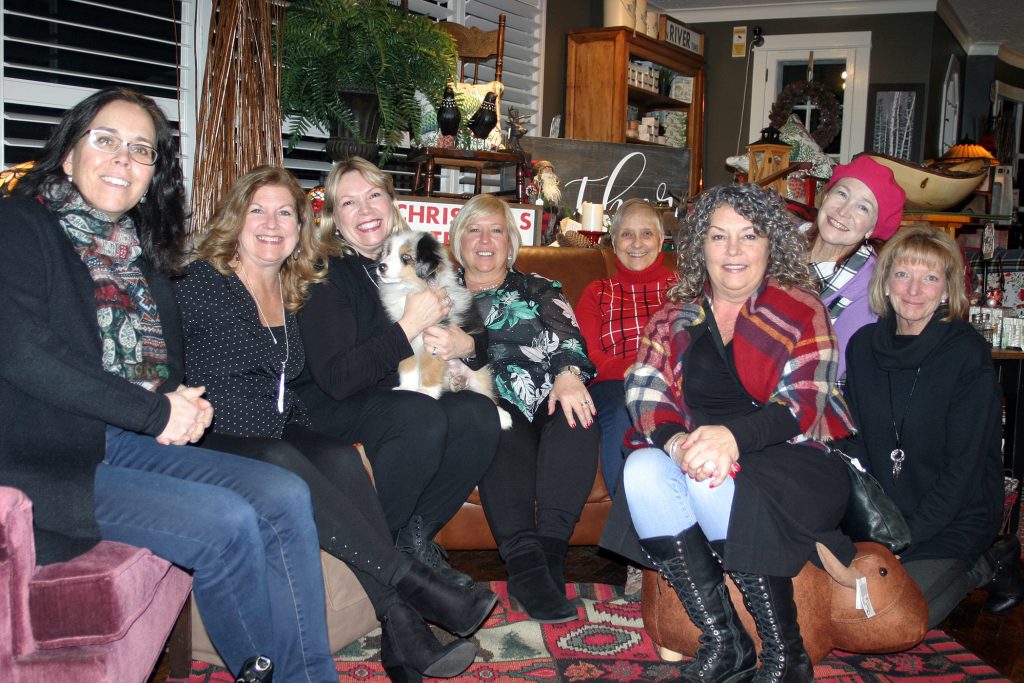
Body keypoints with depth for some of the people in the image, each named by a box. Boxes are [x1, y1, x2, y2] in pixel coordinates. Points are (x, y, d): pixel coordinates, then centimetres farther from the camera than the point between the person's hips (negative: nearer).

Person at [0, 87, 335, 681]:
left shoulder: (141, 251, 16)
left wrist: (185, 404, -2)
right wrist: (157, 413, -15)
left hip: (132, 442, 7)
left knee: (285, 498, -11)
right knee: (226, 523, -23)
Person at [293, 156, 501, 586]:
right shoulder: (327, 274, -10)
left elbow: (482, 342, 12)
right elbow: (335, 379, -22)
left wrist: (467, 346, -12)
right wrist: (409, 327, -23)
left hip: (396, 400, 6)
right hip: (330, 413, -5)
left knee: (479, 414, -22)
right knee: (421, 416, -33)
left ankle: (415, 537, -6)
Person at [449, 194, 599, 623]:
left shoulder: (538, 290, 22)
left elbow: (567, 338, 5)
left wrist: (569, 373, -18)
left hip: (546, 404, 1)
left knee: (577, 416, -33)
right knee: (504, 426, -36)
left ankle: (549, 552, -36)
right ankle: (525, 561, -44)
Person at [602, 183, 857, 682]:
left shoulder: (801, 309, 0)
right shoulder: (675, 317, 12)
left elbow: (801, 407, -11)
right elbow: (645, 393, -1)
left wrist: (732, 436, -32)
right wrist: (676, 441, -25)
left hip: (796, 460, -4)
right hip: (697, 456, 4)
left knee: (712, 483, -33)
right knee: (642, 469, -26)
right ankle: (723, 643, -20)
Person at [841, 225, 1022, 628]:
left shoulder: (970, 355, -14)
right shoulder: (863, 346, 0)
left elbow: (965, 465, -15)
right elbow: (857, 442, 4)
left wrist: (907, 537, -18)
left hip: (956, 516, -6)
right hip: (885, 512, 6)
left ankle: (987, 565, 7)